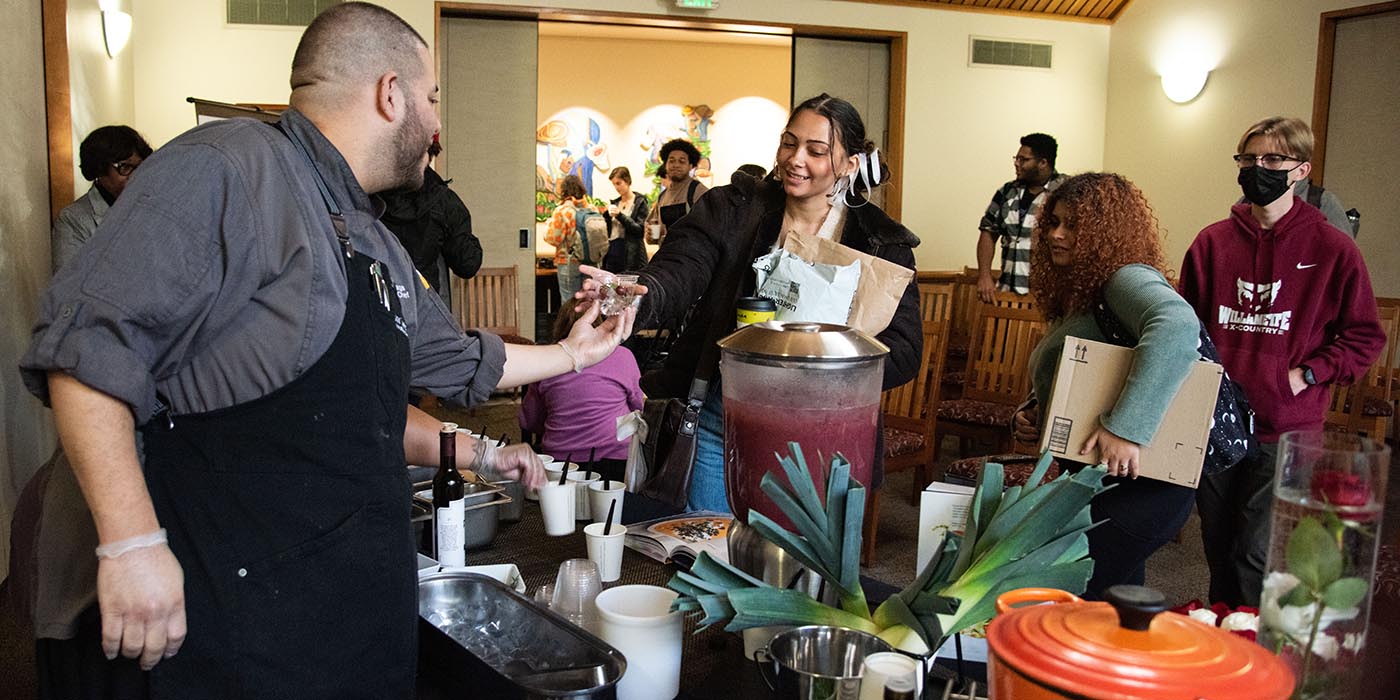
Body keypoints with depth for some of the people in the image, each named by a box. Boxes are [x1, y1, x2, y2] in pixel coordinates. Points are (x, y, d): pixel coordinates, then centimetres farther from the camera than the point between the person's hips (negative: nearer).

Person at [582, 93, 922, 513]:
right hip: (721, 424, 1)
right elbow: (678, 271, -16)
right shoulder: (731, 209, 0)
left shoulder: (881, 243, -3)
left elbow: (904, 353, -10)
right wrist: (637, 296, -40)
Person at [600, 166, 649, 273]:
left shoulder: (640, 202, 0)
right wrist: (606, 215, -3)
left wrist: (620, 215, -17)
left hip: (631, 254, -5)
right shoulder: (615, 203, 16)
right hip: (612, 252, 5)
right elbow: (607, 229, 16)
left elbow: (640, 230, -9)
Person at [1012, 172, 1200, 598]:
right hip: (1101, 481, 10)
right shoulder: (1077, 292, 15)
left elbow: (1176, 327, -36)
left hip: (1139, 481, -10)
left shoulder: (1129, 278, -14)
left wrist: (1124, 428, -39)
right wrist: (1030, 416, 5)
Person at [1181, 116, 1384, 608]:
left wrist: (1306, 374, -9)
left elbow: (1364, 337, 3)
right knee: (1220, 554, 16)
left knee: (1257, 560, -4)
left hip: (1286, 435, -3)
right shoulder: (1212, 242, 5)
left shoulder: (1332, 248, -3)